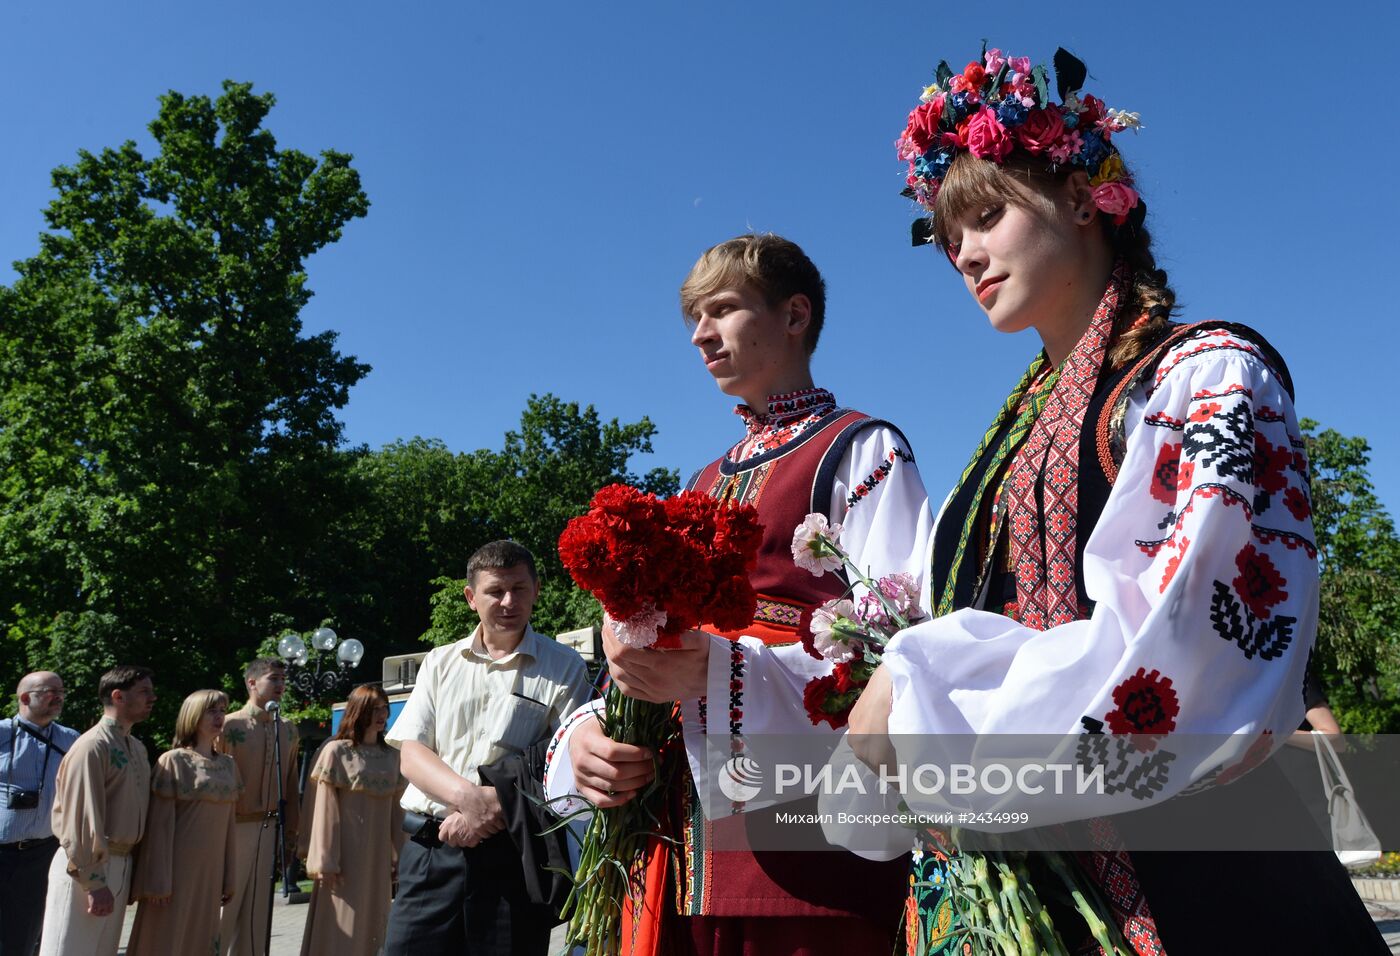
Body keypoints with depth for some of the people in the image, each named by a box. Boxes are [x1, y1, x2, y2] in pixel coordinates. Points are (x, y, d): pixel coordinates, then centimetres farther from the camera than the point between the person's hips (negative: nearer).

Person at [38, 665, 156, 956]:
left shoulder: (137, 748, 11)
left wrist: (126, 871, 16)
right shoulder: (93, 746, -17)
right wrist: (94, 883, -21)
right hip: (87, 868, -8)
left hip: (122, 865, 8)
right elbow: (83, 820, -20)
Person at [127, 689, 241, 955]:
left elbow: (229, 823, 11)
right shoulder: (173, 761, -7)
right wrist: (159, 880, -14)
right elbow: (160, 824, -10)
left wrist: (229, 878, 10)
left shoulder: (228, 765, 8)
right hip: (177, 867, -5)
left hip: (211, 871, 5)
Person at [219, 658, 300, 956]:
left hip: (269, 828, 5)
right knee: (224, 906, 1)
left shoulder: (288, 730, 8)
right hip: (233, 828, -5)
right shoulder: (229, 725, -8)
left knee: (258, 908, 11)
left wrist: (291, 831, 10)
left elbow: (291, 784, 11)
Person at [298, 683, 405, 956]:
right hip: (346, 854, -5)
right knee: (341, 929, -1)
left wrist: (399, 857, 7)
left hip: (379, 855, 5)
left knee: (373, 927, 10)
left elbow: (396, 809, 9)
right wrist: (324, 860, -12)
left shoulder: (391, 755, 8)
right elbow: (324, 809, -9)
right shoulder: (335, 751, -6)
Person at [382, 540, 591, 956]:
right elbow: (410, 753, 5)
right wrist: (470, 797, -14)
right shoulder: (440, 663, 12)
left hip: (511, 855, -2)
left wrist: (489, 813, -16)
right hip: (429, 846, 3)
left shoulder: (564, 667, 1)